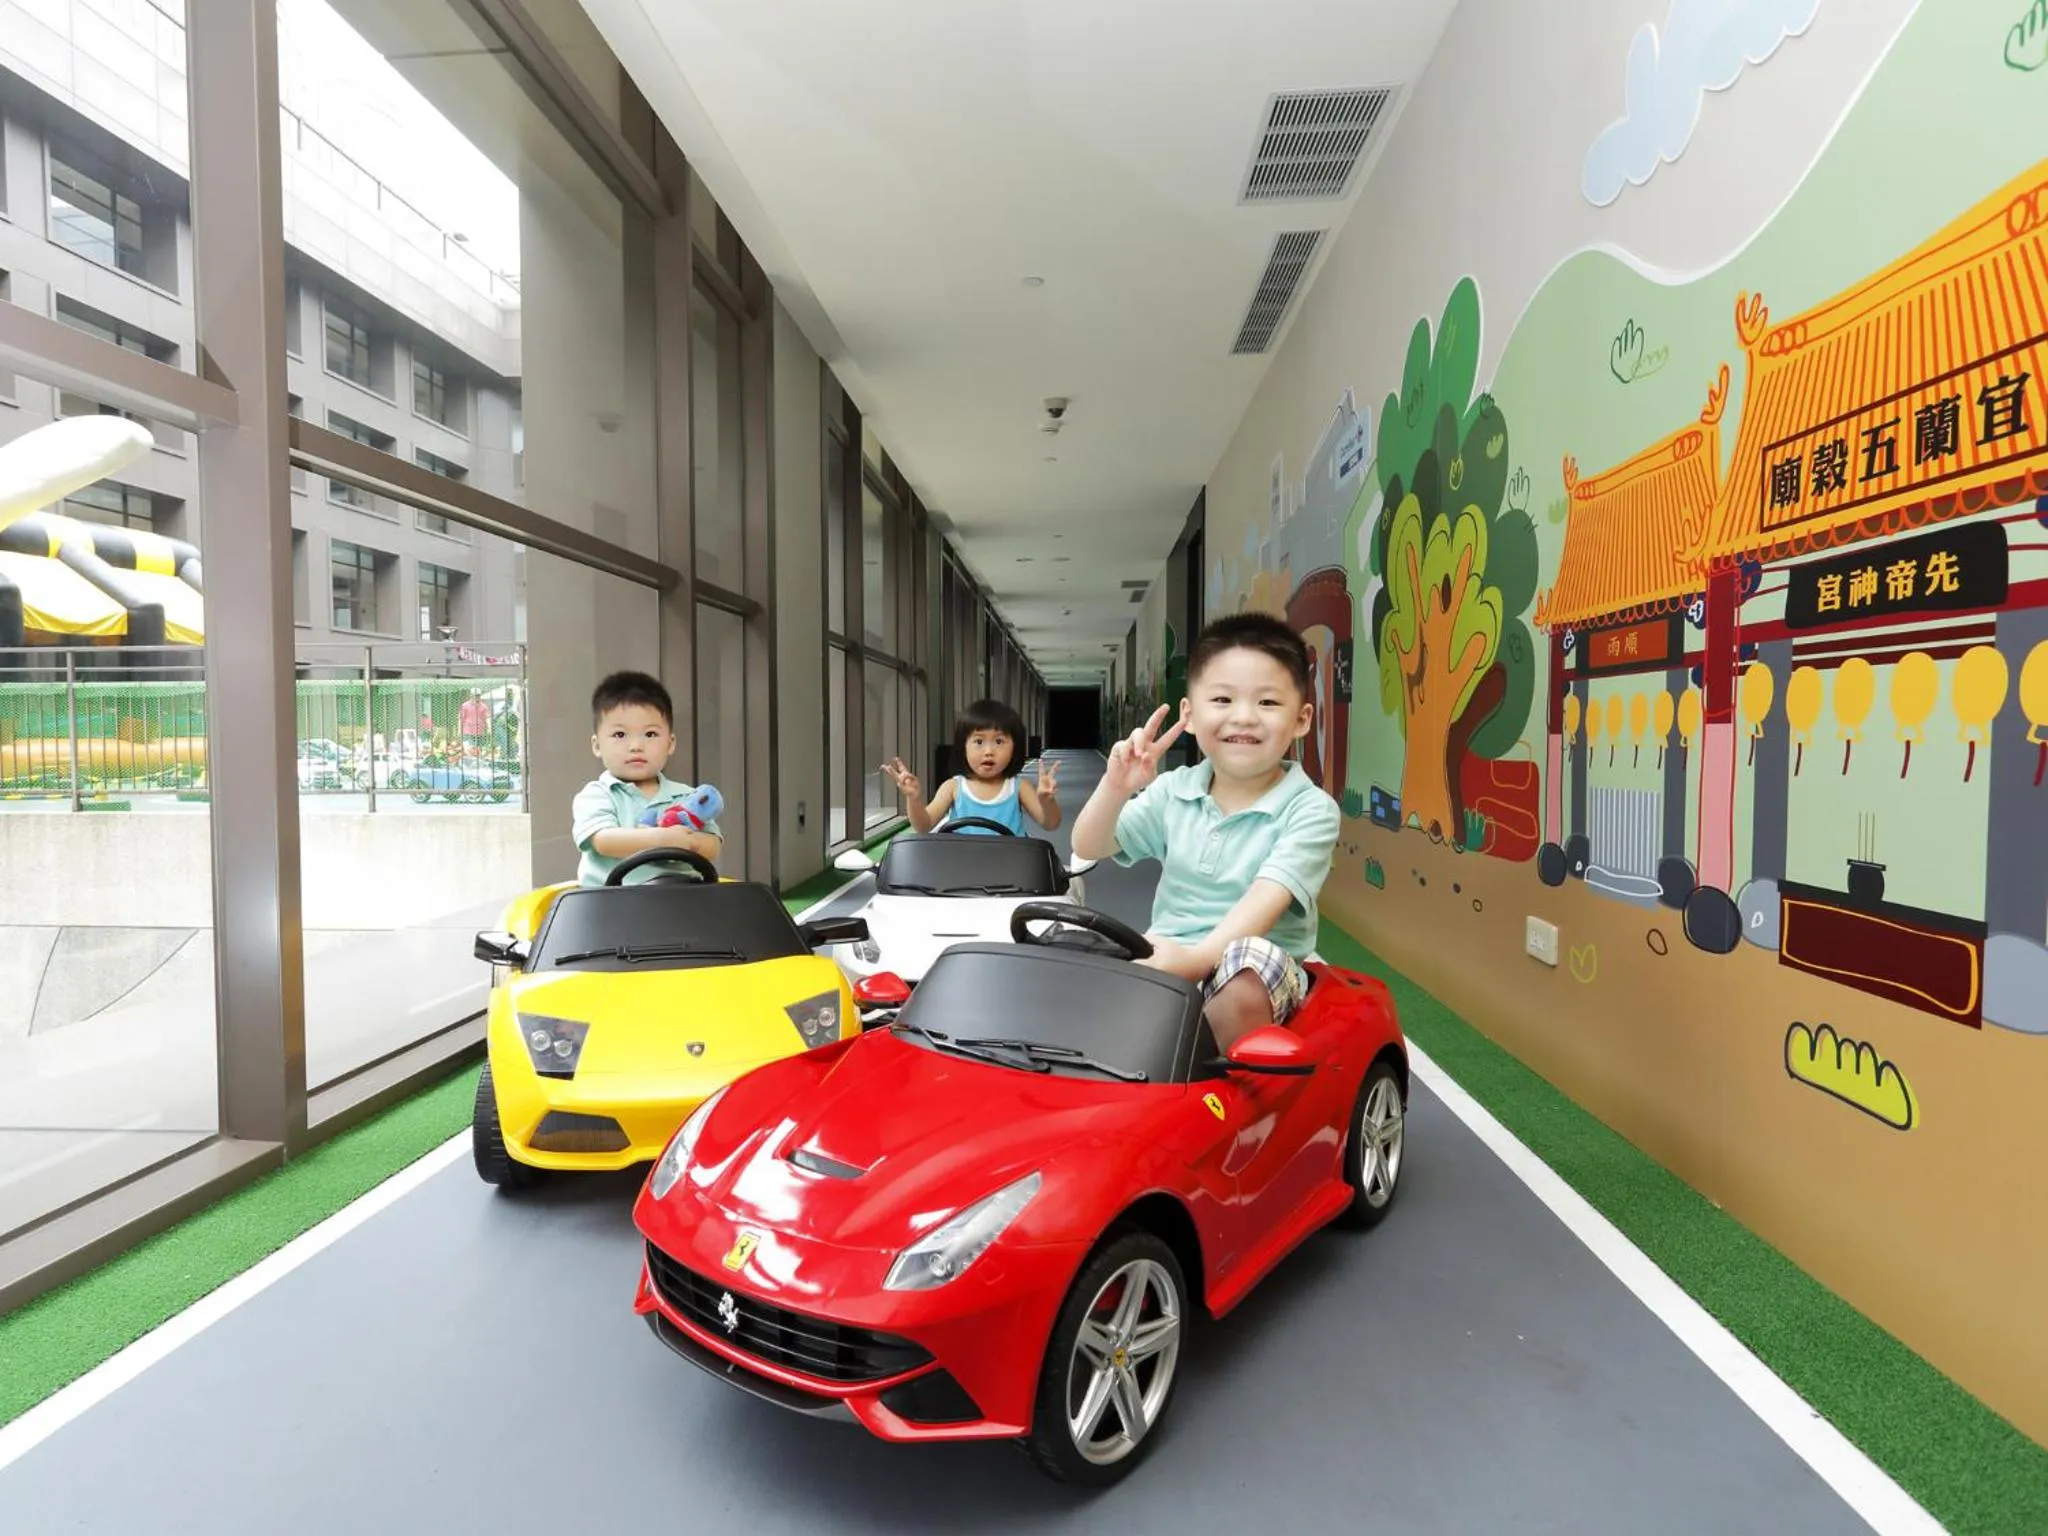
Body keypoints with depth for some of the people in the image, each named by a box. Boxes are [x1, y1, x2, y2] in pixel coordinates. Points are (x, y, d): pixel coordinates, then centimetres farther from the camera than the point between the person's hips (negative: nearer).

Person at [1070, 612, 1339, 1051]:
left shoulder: (1311, 810, -7)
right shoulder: (1174, 791, 6)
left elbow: (1267, 899, -22)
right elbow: (1088, 848, 5)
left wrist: (1200, 956, -38)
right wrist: (1115, 787, -14)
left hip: (1258, 972, -3)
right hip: (1165, 961, 4)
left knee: (1249, 962, -37)